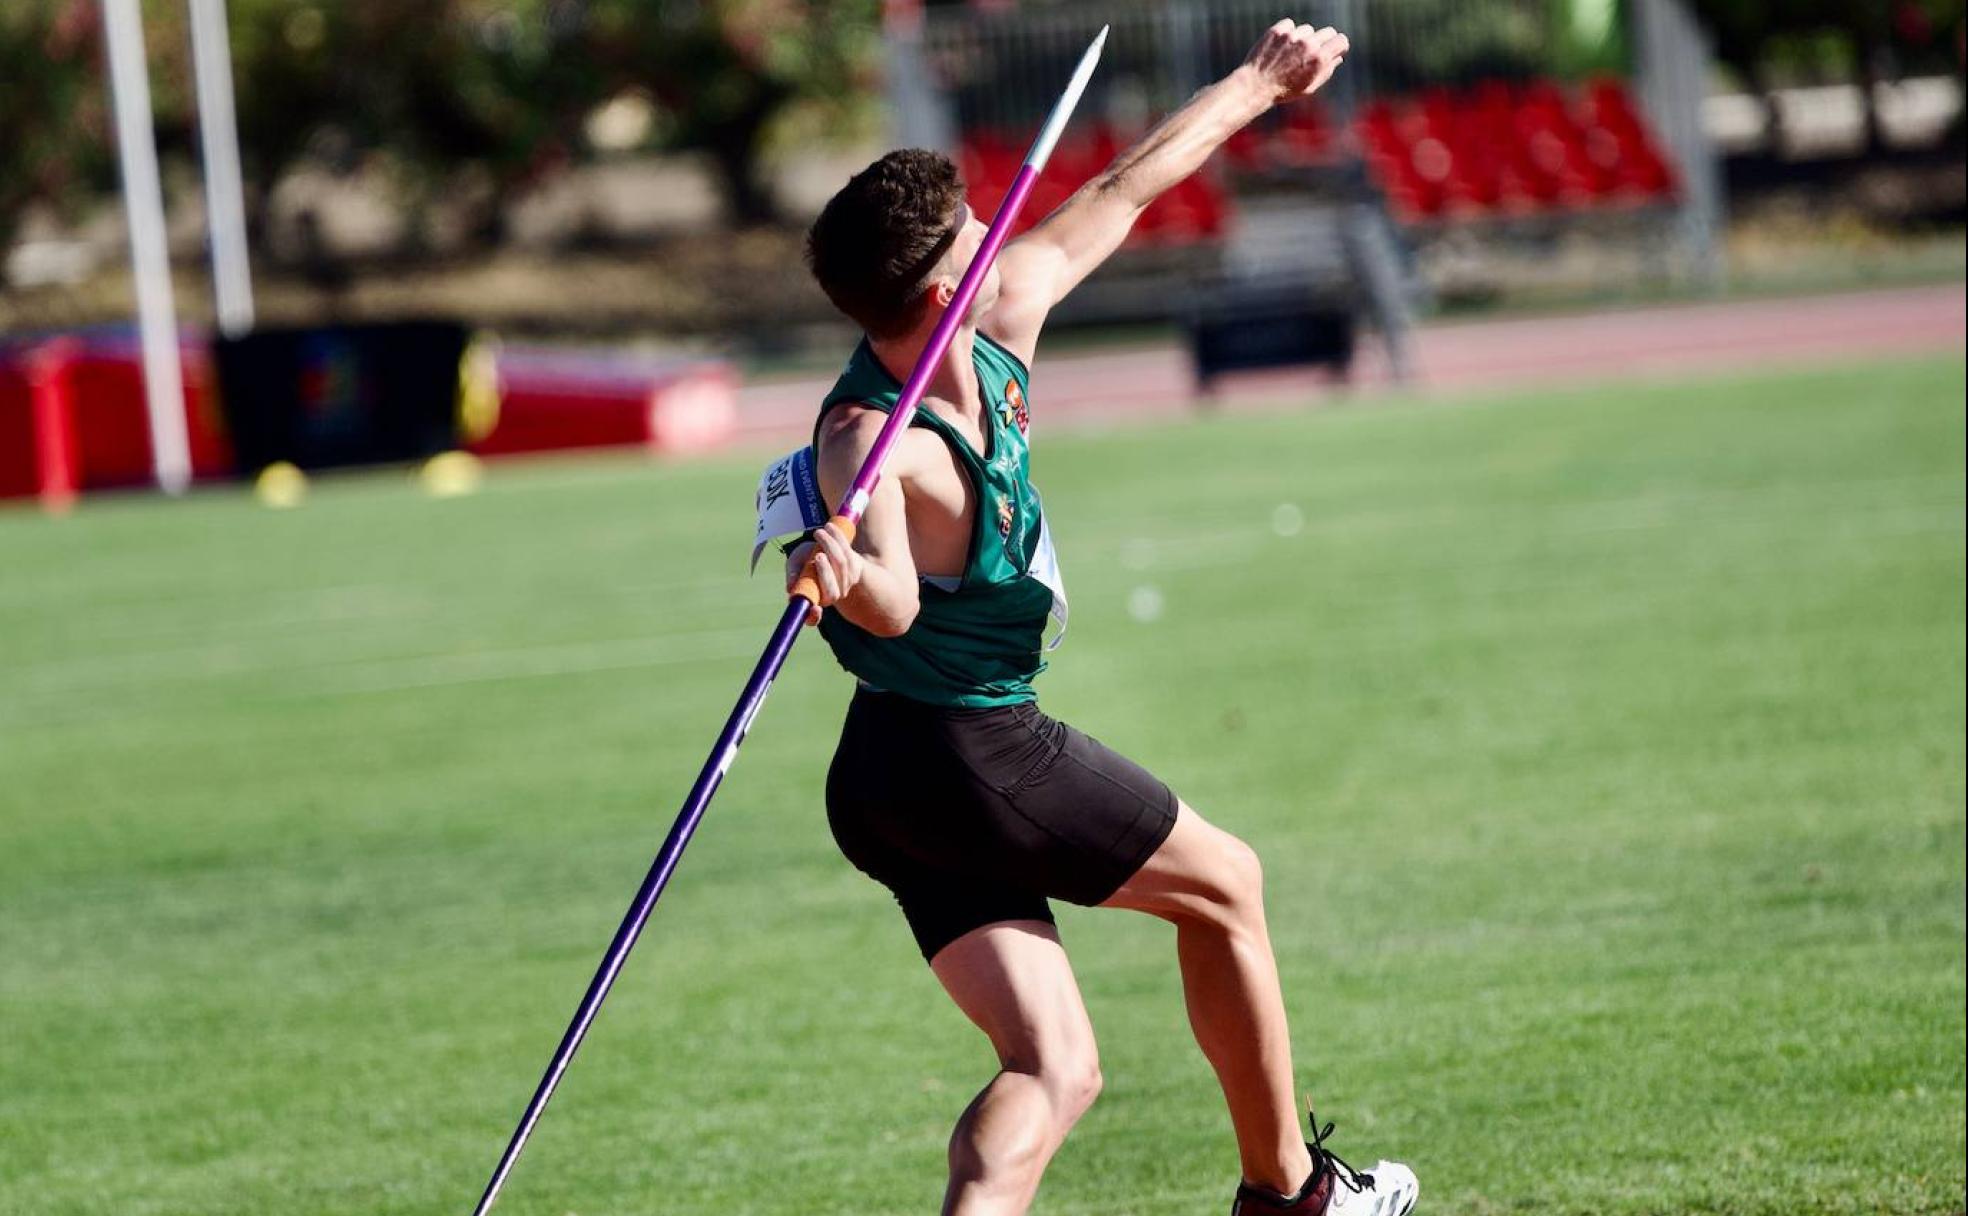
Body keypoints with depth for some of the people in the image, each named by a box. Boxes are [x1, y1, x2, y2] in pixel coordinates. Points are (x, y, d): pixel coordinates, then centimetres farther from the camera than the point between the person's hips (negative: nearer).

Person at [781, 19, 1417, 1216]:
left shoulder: (1001, 322, -3)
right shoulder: (872, 443, -28)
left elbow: (1112, 201, 12)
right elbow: (893, 605, -47)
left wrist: (1256, 86, 23)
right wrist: (847, 574, -71)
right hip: (972, 755, -8)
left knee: (1053, 1069, 0)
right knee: (1227, 886, 14)